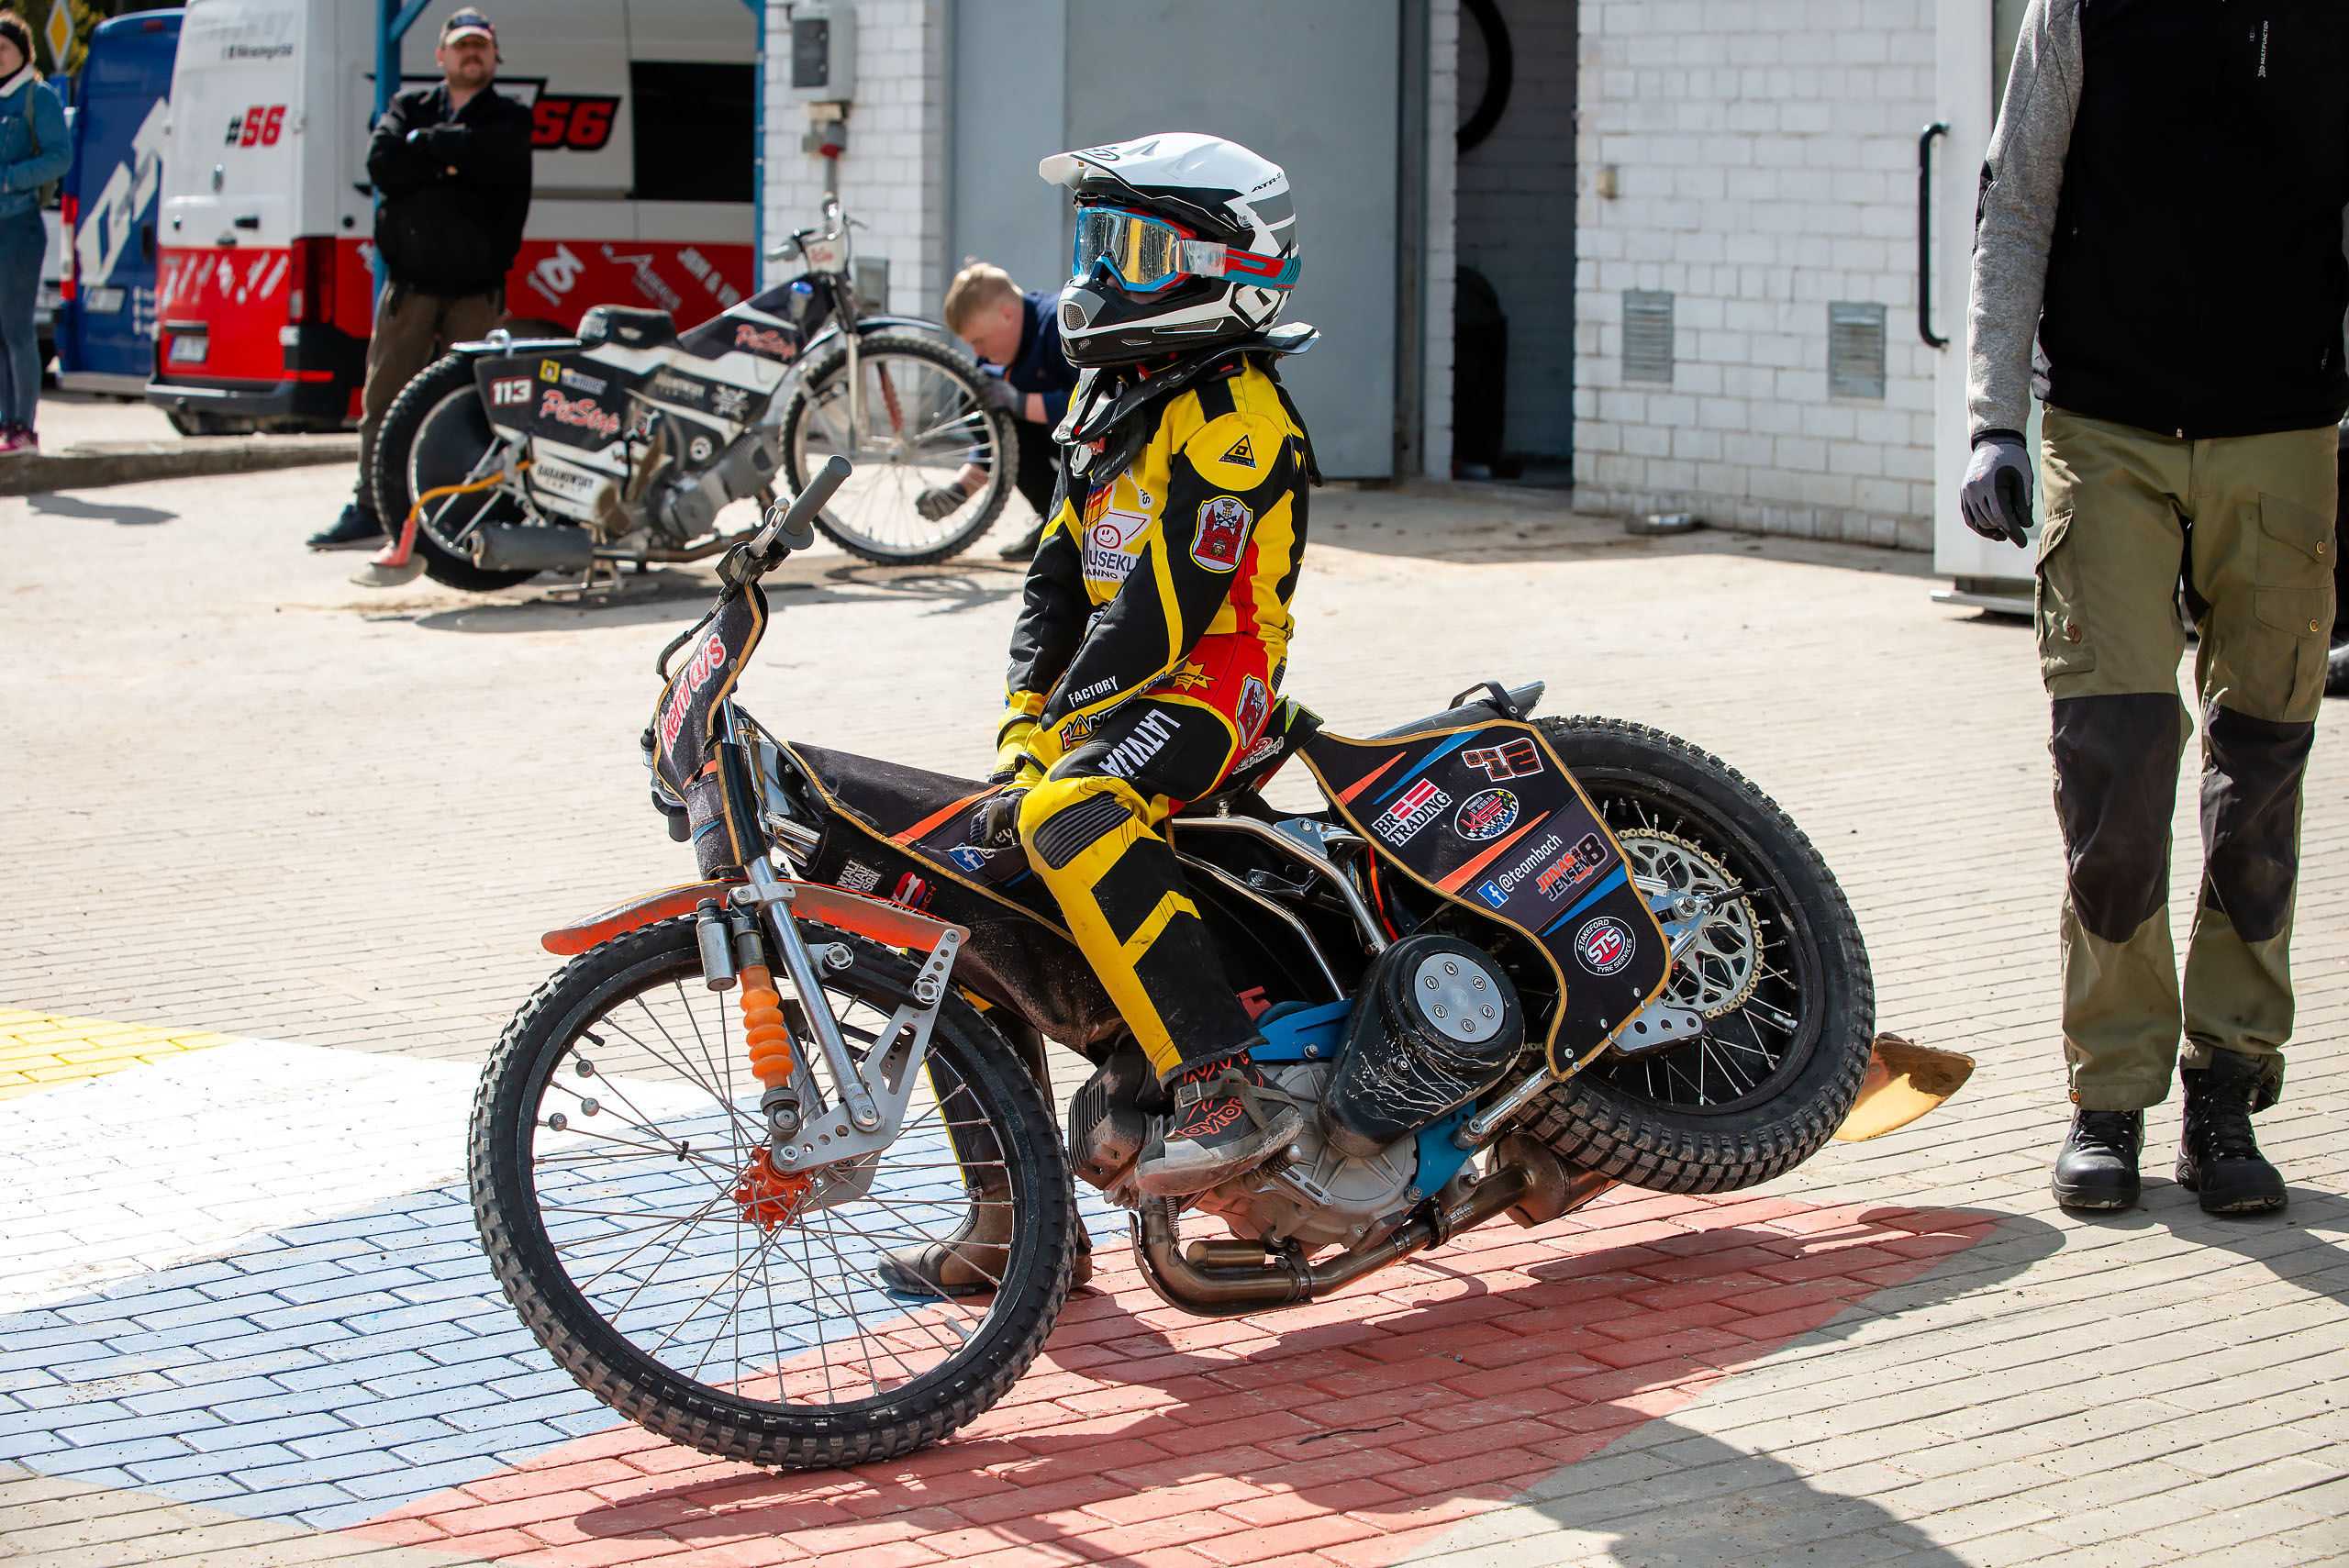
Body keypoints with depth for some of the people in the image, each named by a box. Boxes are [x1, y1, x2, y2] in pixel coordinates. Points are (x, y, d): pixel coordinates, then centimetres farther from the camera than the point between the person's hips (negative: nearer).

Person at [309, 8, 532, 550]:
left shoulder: (509, 118, 9)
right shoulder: (409, 107, 14)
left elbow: (493, 158, -15)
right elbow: (382, 164, -5)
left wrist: (424, 145, -6)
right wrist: (450, 158, -12)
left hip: (478, 290, -2)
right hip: (409, 283, 2)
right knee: (383, 399, 2)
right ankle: (371, 508, 9)